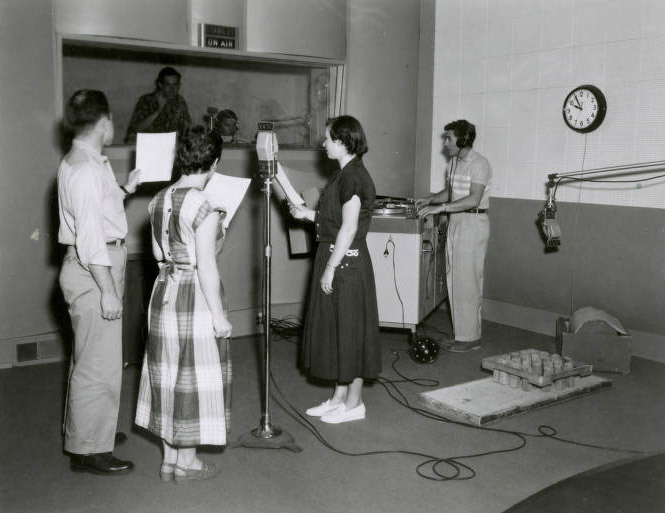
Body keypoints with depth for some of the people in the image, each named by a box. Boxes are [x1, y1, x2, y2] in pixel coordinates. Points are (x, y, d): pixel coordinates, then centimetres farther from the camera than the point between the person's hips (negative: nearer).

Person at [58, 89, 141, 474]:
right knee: (100, 364, -3)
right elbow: (90, 236, -23)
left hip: (96, 266, 11)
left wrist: (125, 190, 19)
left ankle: (81, 431, 38)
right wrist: (108, 290, -22)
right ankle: (89, 450, 8)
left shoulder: (82, 163, 13)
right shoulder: (86, 169, -18)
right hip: (93, 270, -11)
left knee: (90, 359, 22)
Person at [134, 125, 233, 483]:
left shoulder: (159, 199, 5)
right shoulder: (203, 207, -18)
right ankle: (187, 462, 17)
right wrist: (219, 315, -12)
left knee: (169, 373, 16)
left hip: (164, 290, 8)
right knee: (194, 376, 5)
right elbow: (206, 266, -19)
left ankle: (169, 458, 27)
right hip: (195, 295, -7)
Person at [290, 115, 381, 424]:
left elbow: (349, 228, -21)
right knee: (335, 327, 15)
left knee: (349, 328, 0)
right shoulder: (344, 174, 13)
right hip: (334, 258, 10)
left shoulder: (353, 177, -17)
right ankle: (340, 396, 26)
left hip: (346, 262, -10)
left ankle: (354, 403, 13)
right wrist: (308, 214, 11)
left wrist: (331, 268, -19)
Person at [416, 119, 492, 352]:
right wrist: (430, 199, 5)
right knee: (454, 279, 9)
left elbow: (473, 199, -23)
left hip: (473, 223, -8)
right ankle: (461, 330, 17)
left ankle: (470, 336, 2)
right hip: (455, 222, 8)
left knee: (467, 280, -6)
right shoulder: (453, 163, 13)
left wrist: (440, 208, -25)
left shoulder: (479, 164, -14)